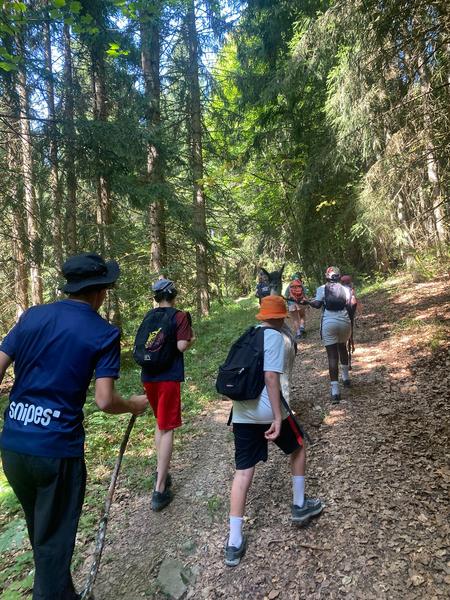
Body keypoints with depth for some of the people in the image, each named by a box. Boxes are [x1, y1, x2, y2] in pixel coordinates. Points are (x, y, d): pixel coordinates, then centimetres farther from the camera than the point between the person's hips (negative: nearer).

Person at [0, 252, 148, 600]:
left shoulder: (32, 315, 2)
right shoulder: (105, 333, -11)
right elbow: (104, 401, -17)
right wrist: (135, 405, 4)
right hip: (57, 450, -6)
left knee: (38, 530, 27)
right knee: (54, 539, 16)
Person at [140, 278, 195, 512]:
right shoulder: (180, 316, -7)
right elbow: (181, 345, -17)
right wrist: (191, 339, 3)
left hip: (148, 376, 6)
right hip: (169, 377, -6)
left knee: (159, 423, 22)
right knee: (167, 429, -1)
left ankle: (161, 473, 28)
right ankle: (160, 490, -1)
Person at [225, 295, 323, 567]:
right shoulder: (275, 337, -8)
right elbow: (271, 377, -18)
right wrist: (278, 417, -19)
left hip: (241, 412, 6)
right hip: (267, 411, -5)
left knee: (244, 471, 9)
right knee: (298, 448, 23)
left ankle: (234, 543, 11)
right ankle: (300, 506, 37)